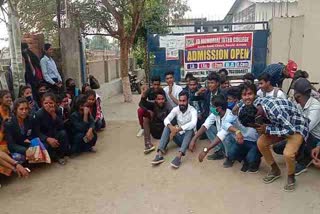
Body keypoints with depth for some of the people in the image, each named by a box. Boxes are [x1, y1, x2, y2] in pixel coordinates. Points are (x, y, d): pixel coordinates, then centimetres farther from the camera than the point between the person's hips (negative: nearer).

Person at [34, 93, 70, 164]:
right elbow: (37, 132, -18)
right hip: (44, 138, -3)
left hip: (55, 136, 3)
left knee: (63, 133, -28)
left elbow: (61, 127, -18)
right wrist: (48, 139, -34)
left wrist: (54, 115, -29)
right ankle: (54, 156, 2)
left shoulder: (57, 112, -8)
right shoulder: (38, 114, -16)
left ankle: (60, 155, -10)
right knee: (45, 147, -34)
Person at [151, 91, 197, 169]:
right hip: (179, 136, 4)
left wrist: (177, 129, -43)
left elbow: (193, 123, -35)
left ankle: (179, 156, -51)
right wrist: (171, 127, -39)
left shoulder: (192, 110, -15)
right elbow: (166, 119, -16)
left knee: (190, 129, -35)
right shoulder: (176, 109, -2)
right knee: (167, 127, -20)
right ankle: (160, 154, -35)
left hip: (188, 136, -4)